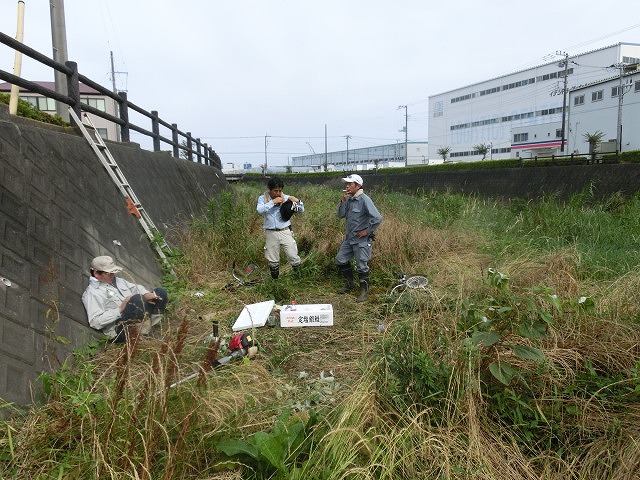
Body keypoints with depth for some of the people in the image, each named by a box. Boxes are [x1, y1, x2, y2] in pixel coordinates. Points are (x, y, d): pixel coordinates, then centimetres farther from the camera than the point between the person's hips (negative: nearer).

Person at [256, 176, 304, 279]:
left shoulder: (286, 198, 1)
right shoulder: (262, 198, 0)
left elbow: (301, 210, 4)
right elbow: (259, 210, -21)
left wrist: (297, 201, -16)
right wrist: (273, 202, -23)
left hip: (285, 232, 0)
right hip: (271, 233, 0)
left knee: (293, 256, -1)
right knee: (273, 260, 11)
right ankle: (275, 280, 28)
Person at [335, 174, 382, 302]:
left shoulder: (364, 200, -19)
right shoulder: (349, 199, 6)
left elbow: (377, 218, -23)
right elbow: (341, 215, 2)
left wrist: (367, 231, -17)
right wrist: (343, 200, -9)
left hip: (361, 240, -9)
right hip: (349, 238, 9)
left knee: (362, 266, 1)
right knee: (340, 260, 16)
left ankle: (364, 291, 18)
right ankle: (350, 283, 34)